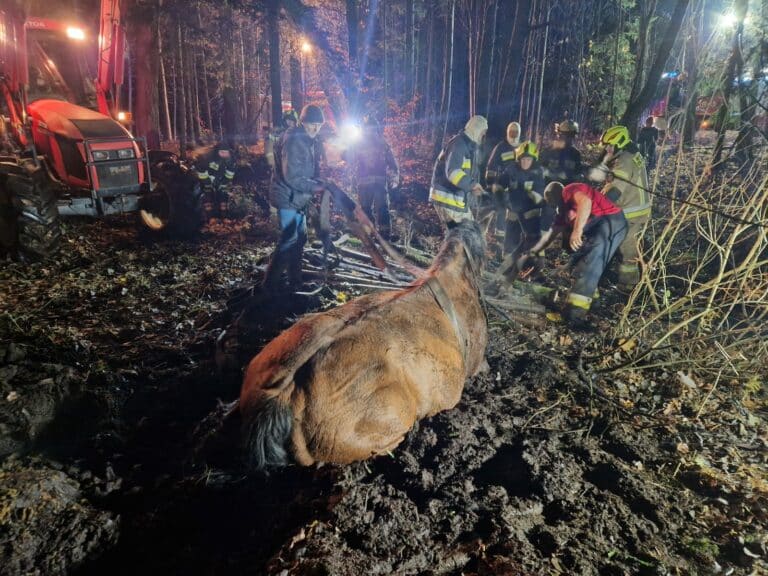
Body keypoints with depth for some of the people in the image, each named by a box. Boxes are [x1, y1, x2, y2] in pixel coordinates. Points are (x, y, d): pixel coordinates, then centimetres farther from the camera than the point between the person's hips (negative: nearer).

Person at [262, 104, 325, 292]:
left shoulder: (308, 140, 10)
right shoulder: (293, 141, -21)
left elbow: (311, 169, 18)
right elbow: (292, 177, -26)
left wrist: (319, 183, 1)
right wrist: (315, 187, -21)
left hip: (299, 199, 10)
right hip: (288, 199, -10)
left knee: (300, 238, 16)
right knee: (289, 241, -7)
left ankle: (295, 279, 29)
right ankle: (271, 283, 4)